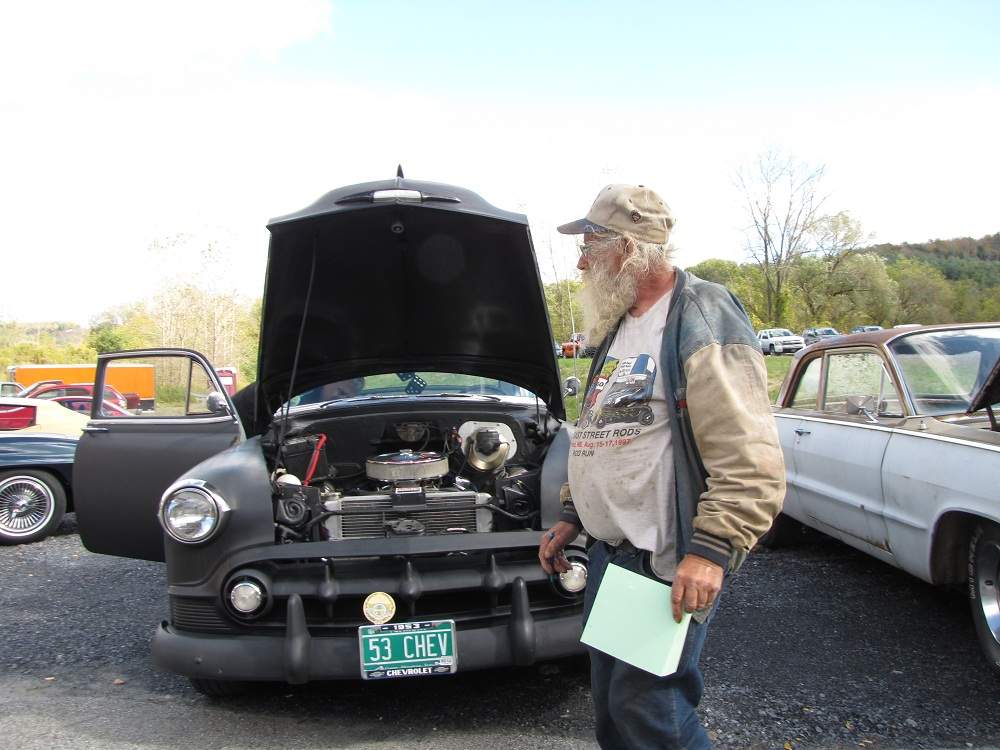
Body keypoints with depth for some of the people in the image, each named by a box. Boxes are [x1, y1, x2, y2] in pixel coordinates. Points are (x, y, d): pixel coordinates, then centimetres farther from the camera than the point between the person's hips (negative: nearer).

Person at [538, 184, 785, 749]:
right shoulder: (619, 329, 16)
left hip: (669, 564, -9)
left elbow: (751, 460, -22)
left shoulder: (703, 321, -14)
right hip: (609, 553, 9)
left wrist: (712, 549, -27)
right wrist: (571, 516, 20)